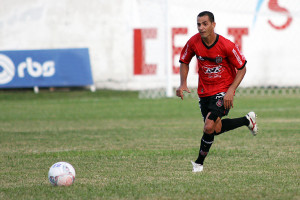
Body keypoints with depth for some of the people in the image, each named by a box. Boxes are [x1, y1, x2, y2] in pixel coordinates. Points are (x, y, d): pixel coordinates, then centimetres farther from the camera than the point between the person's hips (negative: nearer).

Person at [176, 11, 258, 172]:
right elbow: (184, 62, 8)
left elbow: (242, 68, -9)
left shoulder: (227, 45, -21)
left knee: (209, 127, -18)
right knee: (216, 129, 8)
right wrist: (183, 84, -7)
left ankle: (199, 162, 4)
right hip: (204, 91, 5)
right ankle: (247, 120, 32)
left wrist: (231, 90, -20)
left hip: (223, 91, -5)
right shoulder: (193, 42, -11)